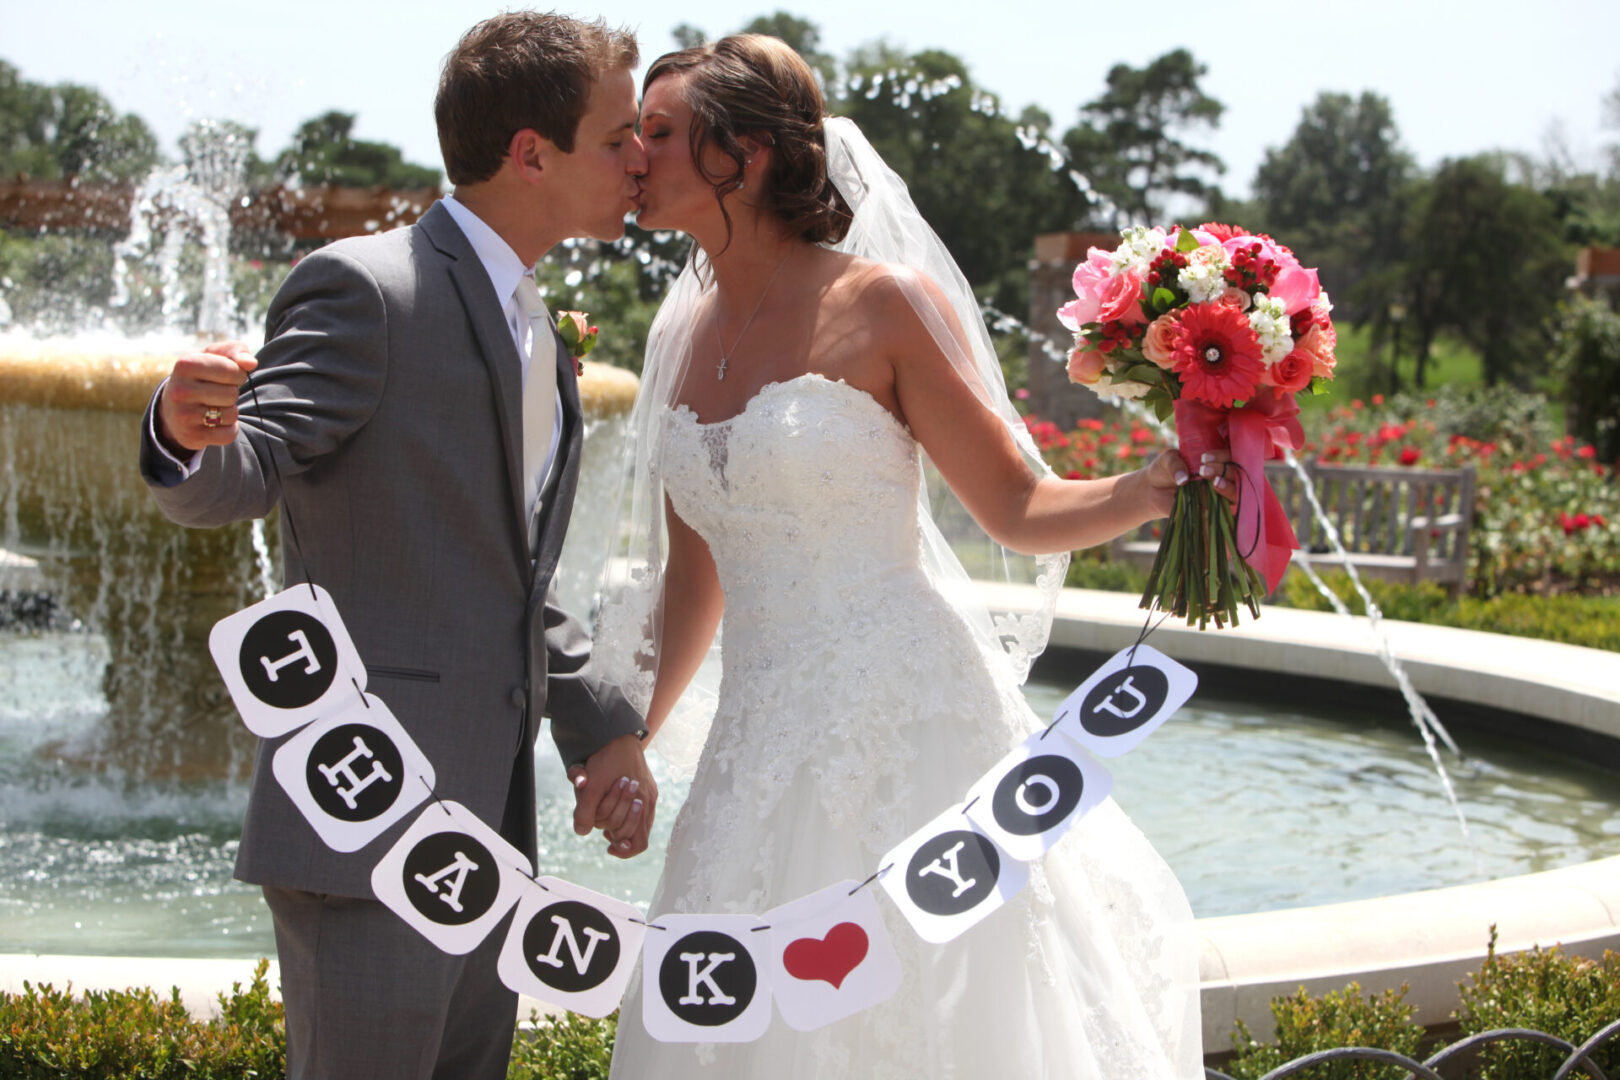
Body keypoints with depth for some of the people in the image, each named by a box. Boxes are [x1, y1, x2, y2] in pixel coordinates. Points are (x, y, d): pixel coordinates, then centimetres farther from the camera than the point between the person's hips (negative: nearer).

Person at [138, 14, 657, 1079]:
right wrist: (188, 432, -41)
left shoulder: (533, 334, 18)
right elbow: (237, 478, -18)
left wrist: (605, 727, 10)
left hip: (484, 821, 9)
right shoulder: (364, 289, -10)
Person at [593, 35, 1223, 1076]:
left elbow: (1016, 507, -7)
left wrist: (1161, 483, -24)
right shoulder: (683, 334, 9)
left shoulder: (884, 305, -9)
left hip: (905, 718, -6)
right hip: (765, 744, 6)